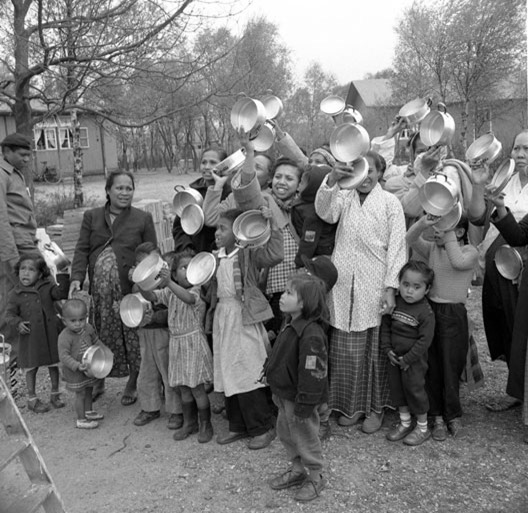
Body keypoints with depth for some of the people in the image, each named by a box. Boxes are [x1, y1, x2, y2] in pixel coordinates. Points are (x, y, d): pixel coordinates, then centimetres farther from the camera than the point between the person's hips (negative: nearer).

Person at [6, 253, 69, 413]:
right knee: (31, 367, 8)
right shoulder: (16, 294, -3)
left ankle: (55, 395, 28)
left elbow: (62, 293, -13)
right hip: (30, 337, -2)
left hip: (51, 334, 2)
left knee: (54, 364, 12)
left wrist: (62, 276, -21)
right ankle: (32, 399, 22)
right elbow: (9, 313, -2)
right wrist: (18, 323, -20)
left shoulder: (47, 287, 0)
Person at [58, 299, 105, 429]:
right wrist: (77, 366, -36)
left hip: (89, 368, 7)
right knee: (81, 394, 1)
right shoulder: (65, 337, -26)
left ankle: (89, 411, 42)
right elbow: (64, 356, -28)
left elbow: (95, 341, 13)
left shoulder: (88, 328, -4)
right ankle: (81, 420, 14)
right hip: (74, 372, -7)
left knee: (89, 390, 21)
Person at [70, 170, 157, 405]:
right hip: (100, 290, 2)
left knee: (132, 336, 2)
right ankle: (98, 382, 30)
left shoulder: (143, 218, 5)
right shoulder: (91, 217, 11)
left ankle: (132, 384, 22)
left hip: (132, 288, -2)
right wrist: (77, 278, -9)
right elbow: (82, 250, 5)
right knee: (101, 335, 9)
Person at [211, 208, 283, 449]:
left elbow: (274, 254, -26)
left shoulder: (249, 254, -9)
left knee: (248, 374, -3)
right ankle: (238, 426, 27)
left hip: (244, 319, -7)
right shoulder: (217, 258, 11)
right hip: (223, 318, 7)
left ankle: (262, 428, 12)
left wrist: (271, 224, -27)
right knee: (228, 374, 13)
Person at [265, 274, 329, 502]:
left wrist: (304, 405, -23)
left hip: (299, 398, -9)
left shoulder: (311, 334, -30)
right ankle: (297, 470, 41)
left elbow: (312, 373, -28)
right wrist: (278, 392, 19)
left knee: (305, 436, 9)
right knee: (285, 432, 22)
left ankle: (316, 477, 30)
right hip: (285, 395, 9)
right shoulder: (291, 325, 2)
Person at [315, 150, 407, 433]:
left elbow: (396, 246, -1)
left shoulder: (390, 203, 3)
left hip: (374, 286, -2)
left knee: (375, 349, 5)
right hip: (343, 283, 2)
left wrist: (390, 287, -8)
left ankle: (375, 407, 22)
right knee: (346, 349, 8)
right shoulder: (344, 198, 9)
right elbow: (325, 212, -12)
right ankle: (351, 405, 24)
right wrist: (331, 180, -28)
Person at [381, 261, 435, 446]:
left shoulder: (425, 312, -18)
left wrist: (407, 359, -17)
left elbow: (425, 340, -18)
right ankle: (404, 423, 31)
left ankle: (422, 428, 20)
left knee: (414, 389, 2)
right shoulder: (395, 303, -3)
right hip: (395, 356, 6)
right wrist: (387, 349, -4)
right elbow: (385, 325, 6)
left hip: (414, 359, -6)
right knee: (396, 387, 13)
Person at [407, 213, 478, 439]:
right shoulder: (432, 248, 8)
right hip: (429, 309, 3)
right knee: (432, 366, 6)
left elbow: (458, 262, -24)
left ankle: (452, 415, 23)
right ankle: (437, 417, 17)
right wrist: (424, 222, -25)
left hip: (454, 314, -3)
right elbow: (410, 239, -8)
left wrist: (448, 234, -21)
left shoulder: (470, 251, -2)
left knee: (451, 366, 4)